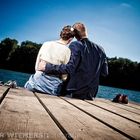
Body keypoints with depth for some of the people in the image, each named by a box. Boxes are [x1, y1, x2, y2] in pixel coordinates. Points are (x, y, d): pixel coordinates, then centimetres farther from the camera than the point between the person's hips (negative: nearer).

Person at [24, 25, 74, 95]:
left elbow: (36, 67, 8)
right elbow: (64, 75, -3)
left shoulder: (46, 44, 5)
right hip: (52, 85, -3)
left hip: (38, 79, 4)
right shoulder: (67, 50, -6)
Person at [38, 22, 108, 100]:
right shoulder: (100, 49, 5)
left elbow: (70, 68, -23)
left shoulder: (75, 45, -11)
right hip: (91, 95, 5)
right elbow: (105, 73, 9)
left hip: (75, 92, -5)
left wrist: (47, 67, -17)